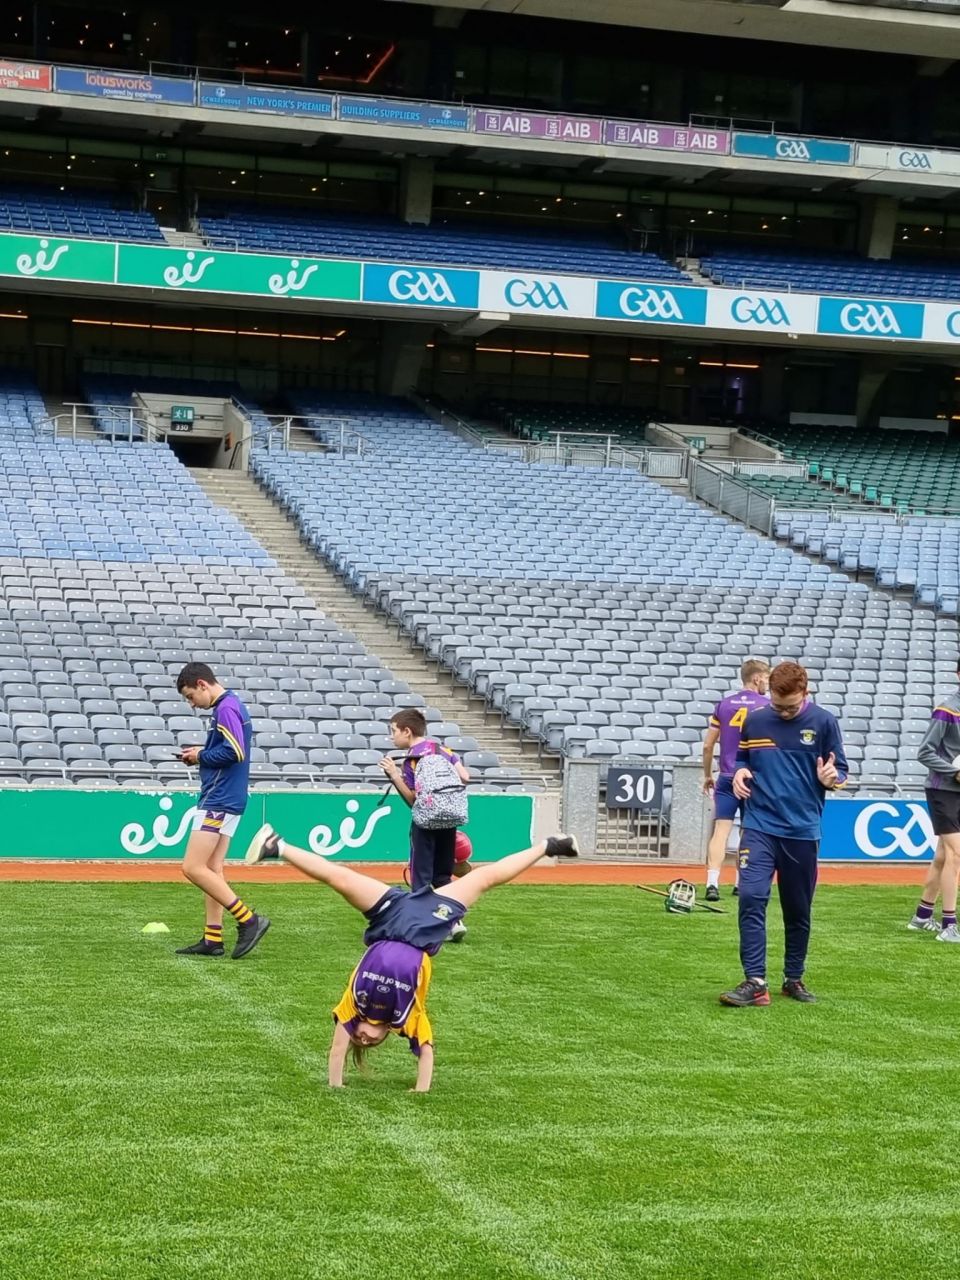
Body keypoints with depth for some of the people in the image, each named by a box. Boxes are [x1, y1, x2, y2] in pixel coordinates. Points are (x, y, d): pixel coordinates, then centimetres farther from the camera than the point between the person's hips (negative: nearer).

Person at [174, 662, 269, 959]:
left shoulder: (226, 708, -14)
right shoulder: (231, 706, 17)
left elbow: (234, 752, -24)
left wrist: (201, 757, -10)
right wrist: (202, 754, 9)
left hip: (218, 802, -11)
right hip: (227, 800, 11)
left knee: (193, 868, -11)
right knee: (211, 869, 10)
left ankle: (248, 920, -11)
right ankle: (213, 939, 10)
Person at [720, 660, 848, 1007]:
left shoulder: (823, 722, -2)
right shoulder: (754, 720, 3)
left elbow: (841, 771, 3)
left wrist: (831, 777, -20)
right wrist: (740, 772, -6)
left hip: (803, 831, 0)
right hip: (759, 826, 0)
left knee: (798, 910, 9)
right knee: (751, 898, -15)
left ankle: (794, 979, 26)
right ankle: (755, 983, -15)